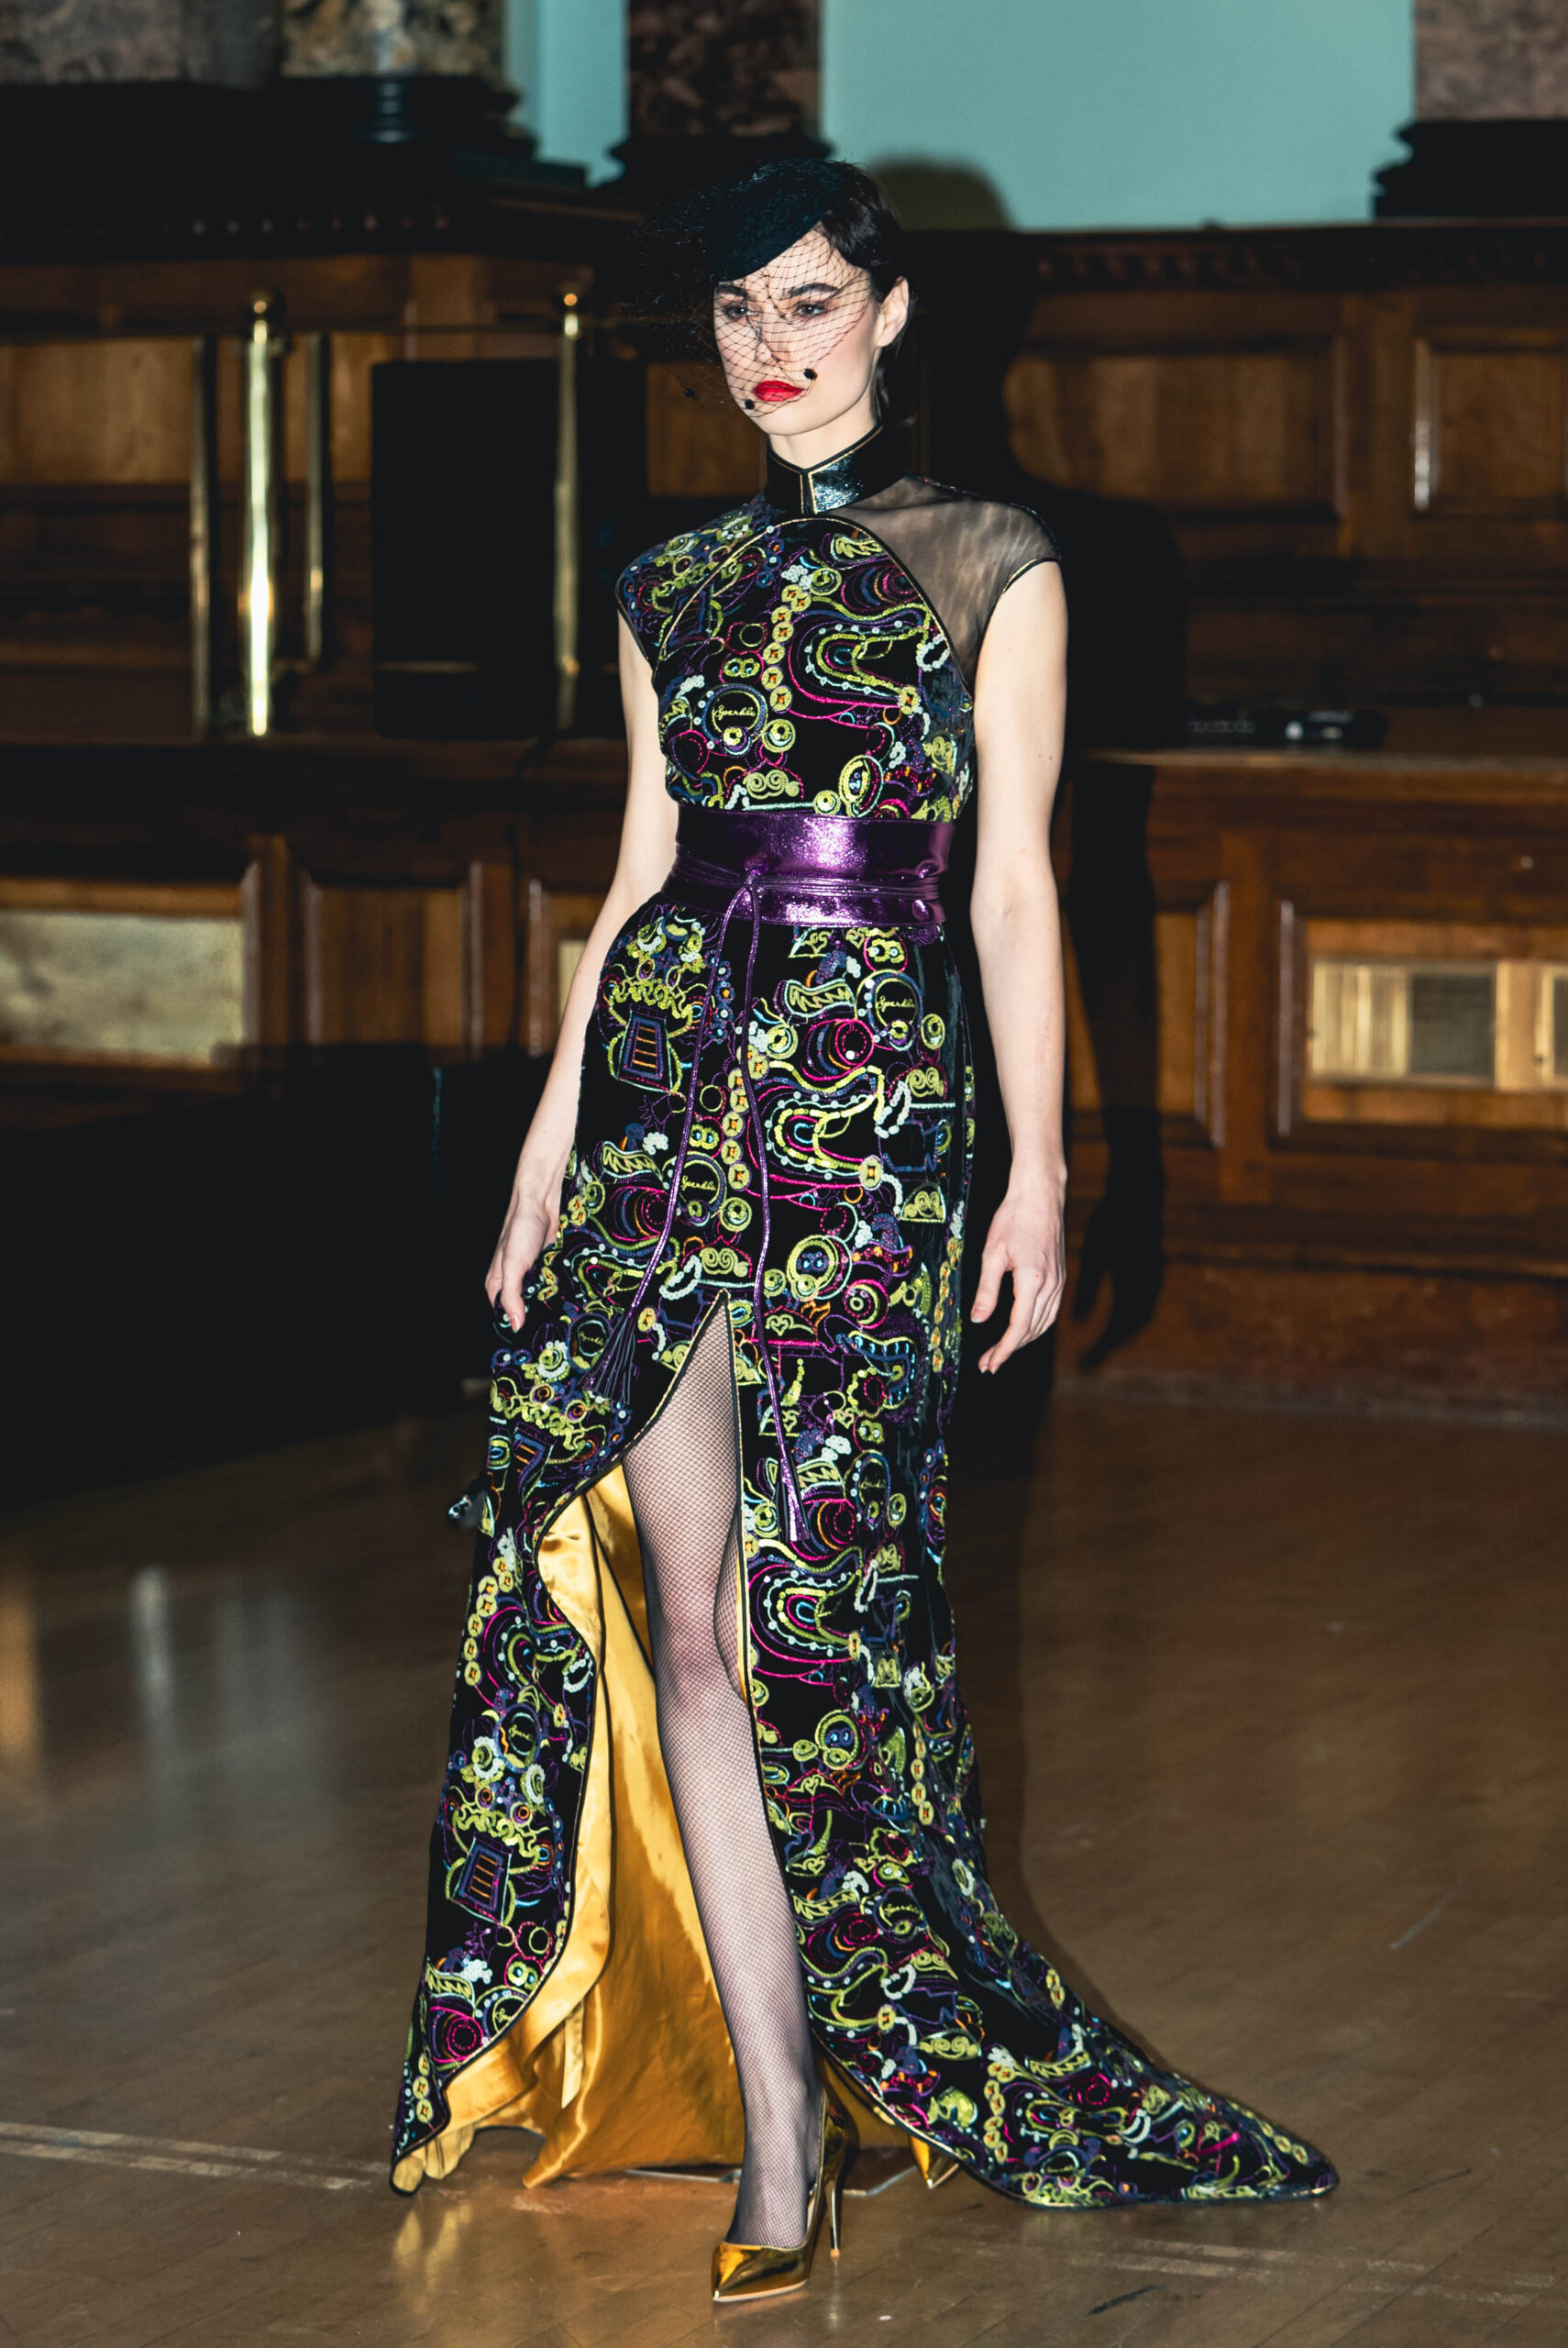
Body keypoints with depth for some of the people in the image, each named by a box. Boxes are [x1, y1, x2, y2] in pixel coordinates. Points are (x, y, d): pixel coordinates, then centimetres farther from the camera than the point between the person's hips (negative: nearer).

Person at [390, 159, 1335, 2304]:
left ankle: (797, 2100, 11)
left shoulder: (990, 571, 3)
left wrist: (1040, 1168, -3)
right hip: (667, 1077, 4)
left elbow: (1016, 884, 1)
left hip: (872, 1098, -4)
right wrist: (553, 1130, 11)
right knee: (681, 1607, -4)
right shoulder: (674, 588, 14)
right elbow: (642, 871, 16)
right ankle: (779, 2133, -1)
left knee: (806, 1600, -6)